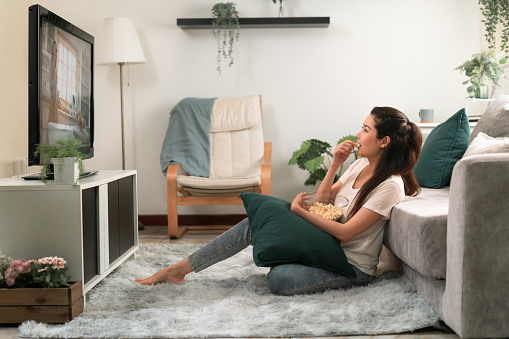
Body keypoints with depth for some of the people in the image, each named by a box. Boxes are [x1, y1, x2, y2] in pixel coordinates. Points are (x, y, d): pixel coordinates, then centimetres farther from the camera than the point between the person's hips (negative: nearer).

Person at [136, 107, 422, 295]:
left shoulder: (390, 185, -20)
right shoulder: (361, 164, 7)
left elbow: (345, 233, -22)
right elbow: (322, 201, 10)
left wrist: (301, 211, -15)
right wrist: (335, 165, -3)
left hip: (354, 267, -7)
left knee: (279, 279, -36)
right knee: (252, 225, -8)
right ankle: (179, 270, -5)